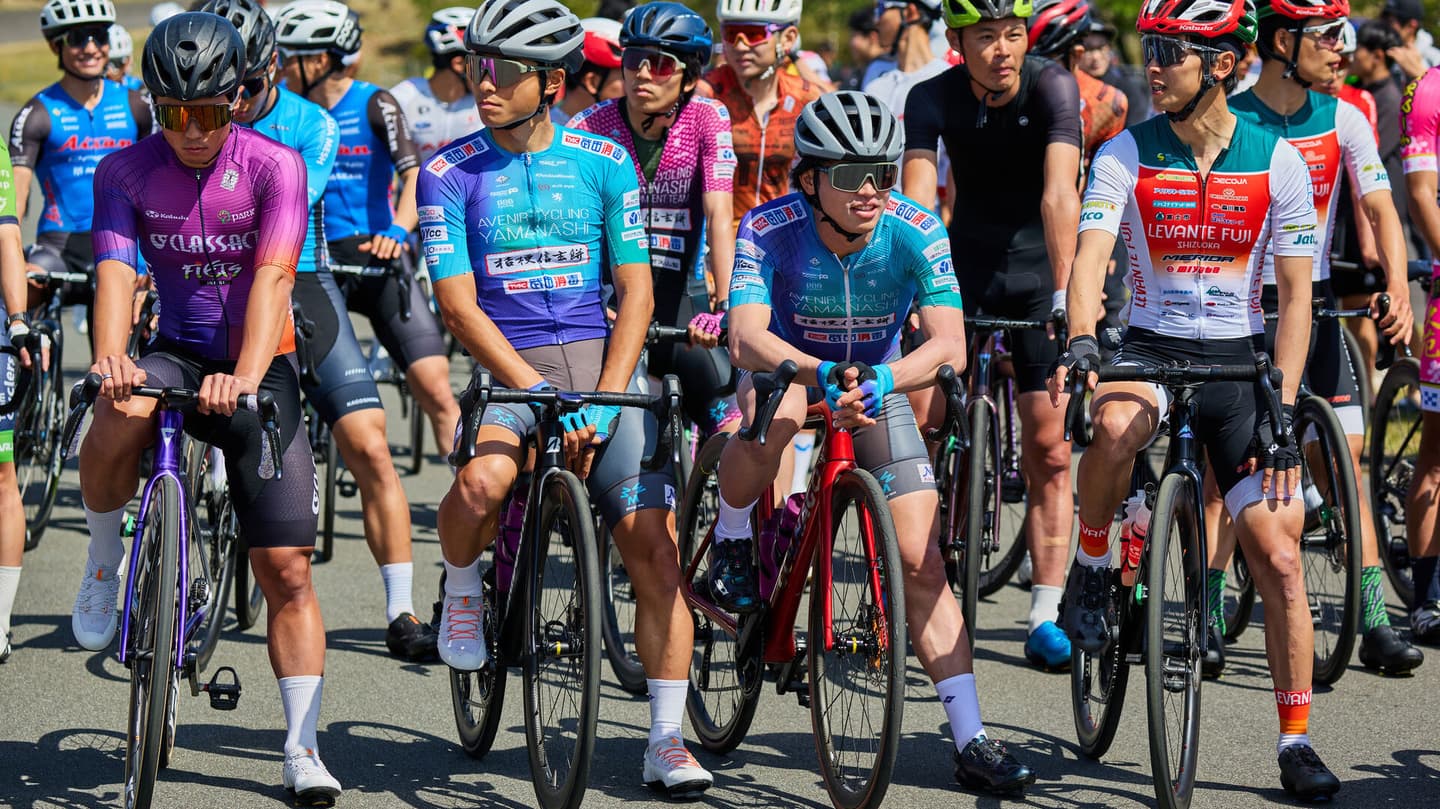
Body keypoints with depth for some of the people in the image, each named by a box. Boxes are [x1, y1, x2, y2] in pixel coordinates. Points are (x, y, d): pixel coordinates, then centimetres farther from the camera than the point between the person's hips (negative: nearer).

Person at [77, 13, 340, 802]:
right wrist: (111, 358, -39)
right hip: (177, 353, 1)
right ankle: (104, 564, -7)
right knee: (119, 419, -36)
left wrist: (246, 376, -41)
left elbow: (272, 276, -25)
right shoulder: (125, 172, -7)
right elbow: (115, 272, -18)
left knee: (286, 566, -7)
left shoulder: (273, 167, -13)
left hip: (260, 367, -1)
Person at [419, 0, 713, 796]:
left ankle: (667, 740, 0)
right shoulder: (450, 173, -1)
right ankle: (461, 589, 1)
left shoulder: (603, 163, 4)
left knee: (653, 548, -9)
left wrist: (602, 403, -10)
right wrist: (541, 397, -18)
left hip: (601, 363, 2)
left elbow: (634, 292, 4)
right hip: (505, 365, -2)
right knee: (482, 481, -33)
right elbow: (459, 306, -7)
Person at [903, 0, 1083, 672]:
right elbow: (917, 200, -24)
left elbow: (1059, 194, -30)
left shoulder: (1052, 87, -19)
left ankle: (1045, 617, 1)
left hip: (1039, 270, -1)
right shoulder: (934, 97, -13)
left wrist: (1065, 290, -41)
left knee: (1048, 449, -4)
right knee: (913, 420, -13)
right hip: (965, 262, 1)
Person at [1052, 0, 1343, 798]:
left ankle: (1296, 741, 6)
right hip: (1150, 351, -1)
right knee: (1114, 425, -38)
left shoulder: (1276, 162, -4)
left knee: (1279, 557, -7)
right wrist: (1081, 341, -37)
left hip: (1240, 362, 1)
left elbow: (1295, 297, -2)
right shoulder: (1125, 156, -5)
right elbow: (1090, 257, -17)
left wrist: (1280, 409, -12)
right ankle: (1092, 567, -10)